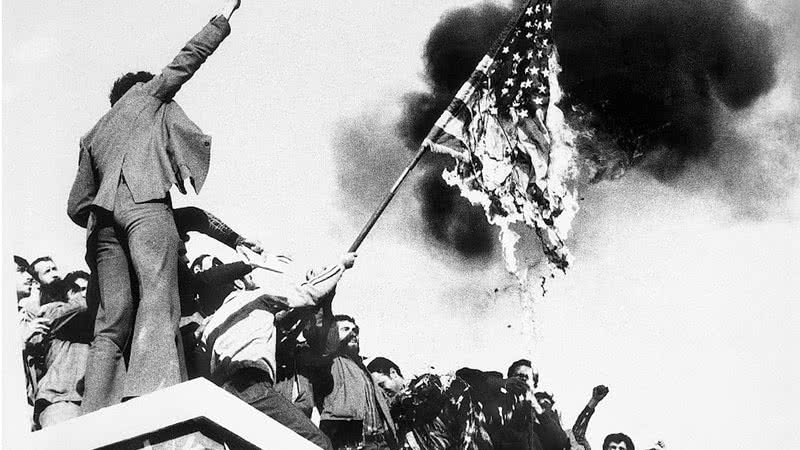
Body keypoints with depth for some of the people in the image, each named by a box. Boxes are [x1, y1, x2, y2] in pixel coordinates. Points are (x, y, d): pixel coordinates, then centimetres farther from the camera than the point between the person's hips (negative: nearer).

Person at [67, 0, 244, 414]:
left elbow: (76, 207, 28)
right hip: (144, 202, -6)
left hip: (103, 216, 6)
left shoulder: (92, 138, 36)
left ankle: (95, 422, -18)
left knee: (111, 323, -4)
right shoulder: (145, 94, 24)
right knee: (157, 300, -22)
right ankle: (147, 396, -44)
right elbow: (186, 60, 23)